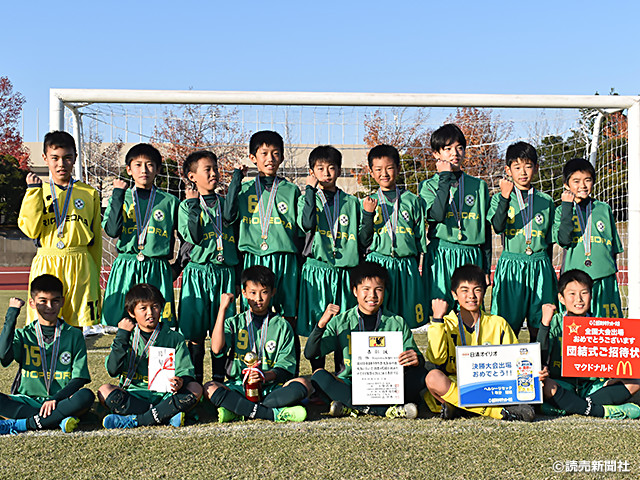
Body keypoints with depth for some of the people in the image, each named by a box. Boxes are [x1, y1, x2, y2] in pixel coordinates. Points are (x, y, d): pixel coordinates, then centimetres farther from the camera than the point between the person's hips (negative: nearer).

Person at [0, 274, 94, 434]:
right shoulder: (23, 335, 10)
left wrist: (56, 399, -16)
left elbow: (79, 378, 1)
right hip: (27, 401, 1)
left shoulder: (74, 335, 8)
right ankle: (59, 419, -30)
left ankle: (18, 425, -31)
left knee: (87, 396, -32)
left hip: (60, 401, 0)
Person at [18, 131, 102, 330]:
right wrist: (34, 192, -7)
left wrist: (95, 276, 12)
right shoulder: (37, 192, 10)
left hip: (81, 267, 0)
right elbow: (30, 229, -5)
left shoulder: (89, 194, 10)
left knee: (82, 327, -2)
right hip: (46, 266, 0)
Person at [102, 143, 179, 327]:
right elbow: (112, 231, -8)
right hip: (126, 270, 0)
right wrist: (118, 195, -8)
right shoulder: (120, 198, 8)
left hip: (158, 272, 0)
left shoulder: (169, 201, 8)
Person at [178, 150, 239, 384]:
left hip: (225, 272, 3)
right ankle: (196, 381, 11)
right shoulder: (187, 205, 2)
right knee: (196, 333, 1)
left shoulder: (225, 203, 13)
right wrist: (194, 204, -13)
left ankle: (219, 380, 12)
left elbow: (237, 236, 16)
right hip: (198, 272, -2)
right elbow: (192, 236, -14)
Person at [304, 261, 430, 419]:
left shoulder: (397, 323, 8)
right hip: (350, 386, 0)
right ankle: (387, 410, -35)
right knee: (319, 376, -26)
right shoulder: (341, 322, 6)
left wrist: (416, 360, -18)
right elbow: (310, 354, 0)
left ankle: (350, 407, -29)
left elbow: (416, 358, 7)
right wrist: (321, 324, -18)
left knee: (420, 374, -24)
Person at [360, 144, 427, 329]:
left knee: (405, 320, 2)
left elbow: (420, 238, 13)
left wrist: (419, 266, 8)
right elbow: (364, 241, 3)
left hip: (407, 266, 1)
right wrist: (368, 214, -9)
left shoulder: (412, 201, 10)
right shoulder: (369, 203, 8)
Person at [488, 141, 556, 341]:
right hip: (511, 264, -2)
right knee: (509, 325, -1)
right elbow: (497, 227, -16)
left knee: (539, 326, 3)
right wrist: (505, 198, -27)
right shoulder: (500, 198, 3)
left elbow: (550, 240, 17)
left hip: (540, 266, 2)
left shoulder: (546, 201, 11)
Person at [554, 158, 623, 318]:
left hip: (604, 276, 2)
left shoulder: (604, 209, 10)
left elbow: (614, 247, 18)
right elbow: (563, 240, -14)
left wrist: (612, 269, 15)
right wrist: (567, 206, -13)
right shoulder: (562, 211, 5)